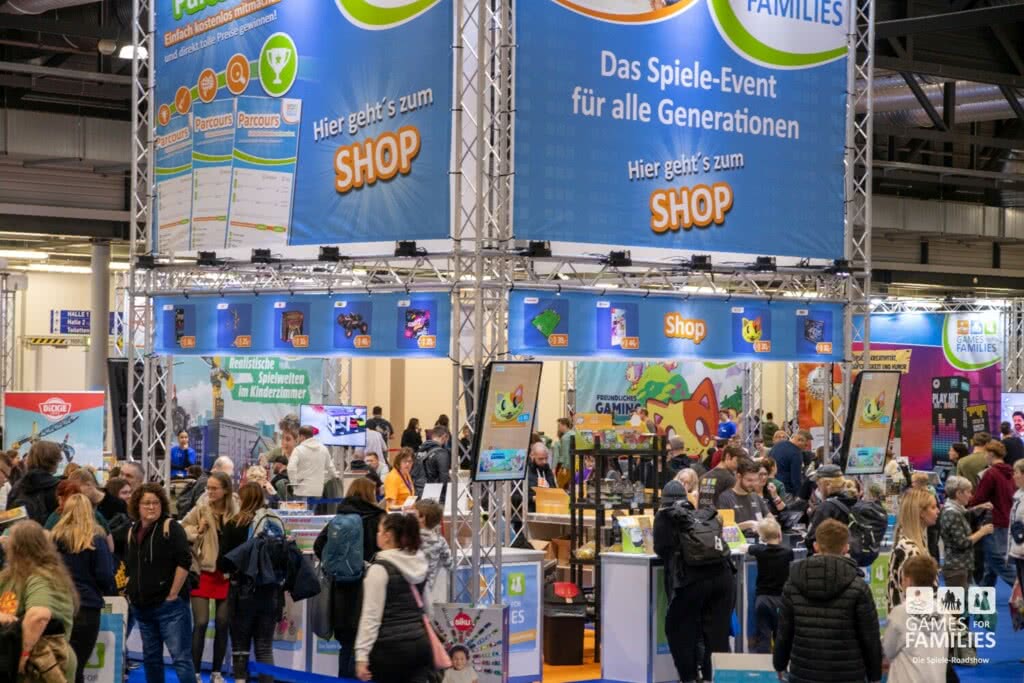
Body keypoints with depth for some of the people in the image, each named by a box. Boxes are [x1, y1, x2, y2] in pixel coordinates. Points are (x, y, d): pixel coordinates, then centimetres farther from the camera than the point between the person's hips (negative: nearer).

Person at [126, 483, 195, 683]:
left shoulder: (170, 527, -8)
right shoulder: (133, 532, 13)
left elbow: (184, 561, -16)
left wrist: (173, 594, -16)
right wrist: (130, 592, 13)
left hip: (169, 605, -7)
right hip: (142, 607, 7)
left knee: (180, 657, -10)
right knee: (150, 658, 13)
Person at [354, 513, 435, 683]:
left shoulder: (380, 569, -10)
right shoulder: (419, 565, 10)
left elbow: (371, 616, -12)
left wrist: (362, 654, -11)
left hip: (391, 646, -5)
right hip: (420, 644, 5)